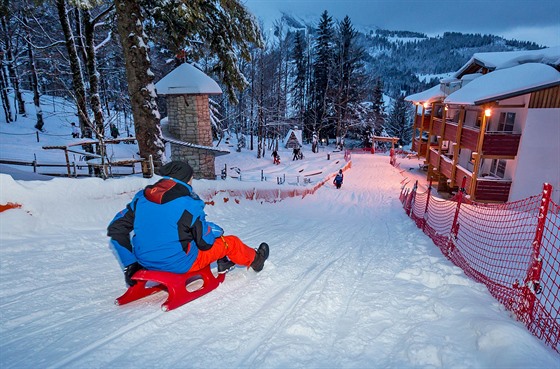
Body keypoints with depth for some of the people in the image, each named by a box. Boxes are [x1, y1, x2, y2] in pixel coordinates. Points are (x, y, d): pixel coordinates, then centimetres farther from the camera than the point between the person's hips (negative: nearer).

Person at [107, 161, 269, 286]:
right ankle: (255, 260, 41)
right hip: (180, 264, -6)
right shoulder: (188, 203, -20)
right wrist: (217, 230, 9)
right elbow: (205, 241, -14)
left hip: (146, 263, 7)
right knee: (231, 242, 12)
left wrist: (130, 264, 6)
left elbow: (116, 228, 0)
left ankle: (223, 262, 36)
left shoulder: (141, 197, -2)